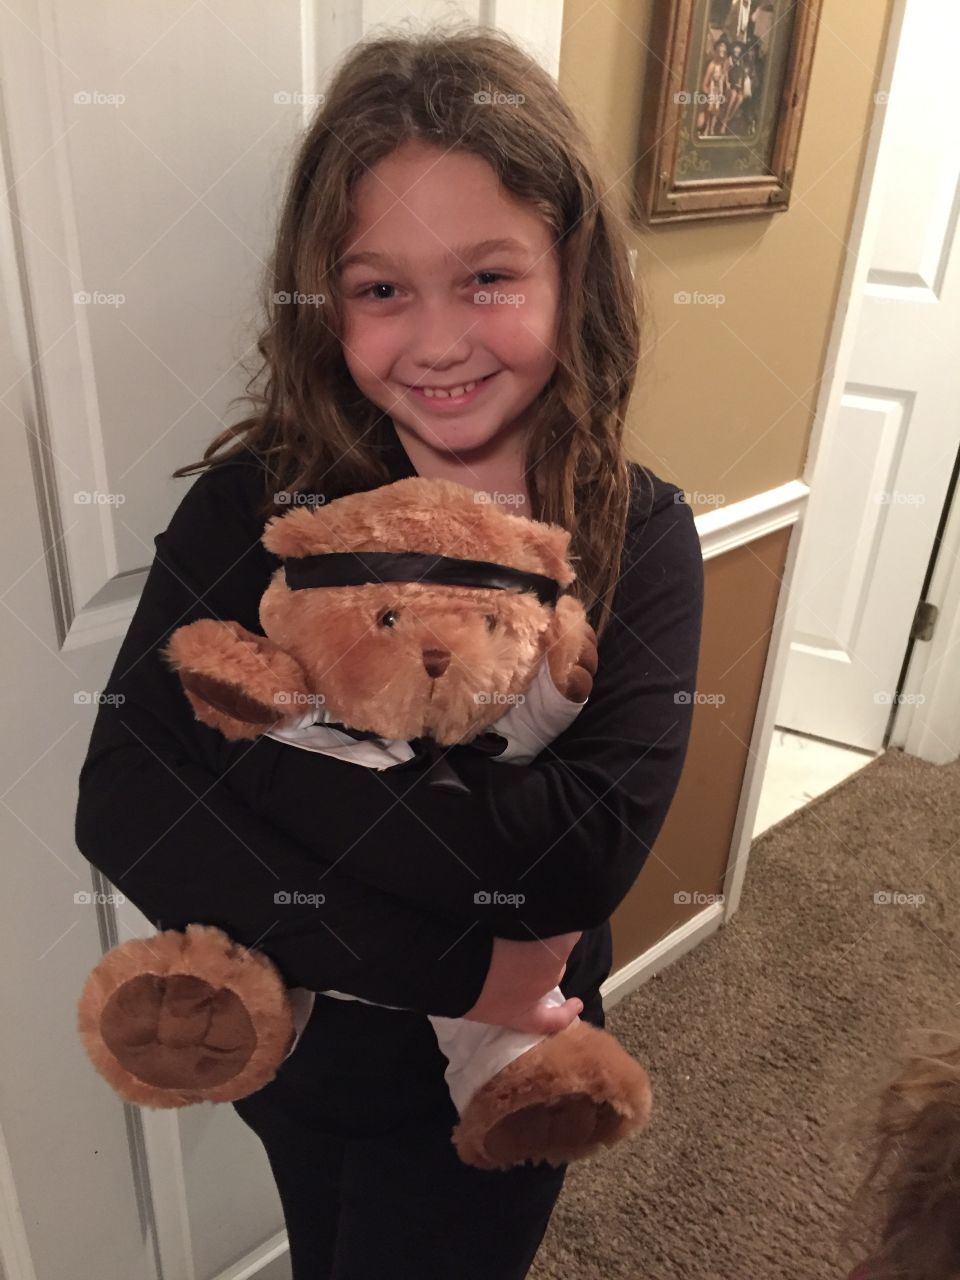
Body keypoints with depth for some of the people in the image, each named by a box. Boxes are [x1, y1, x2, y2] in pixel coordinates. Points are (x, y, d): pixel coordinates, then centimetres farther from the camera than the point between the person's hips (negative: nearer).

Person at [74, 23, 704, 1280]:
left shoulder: (638, 535, -18)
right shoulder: (254, 504, -19)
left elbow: (592, 846, -30)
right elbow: (123, 808, -27)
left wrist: (244, 741, -31)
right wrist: (443, 963, -30)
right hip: (288, 1035, 2)